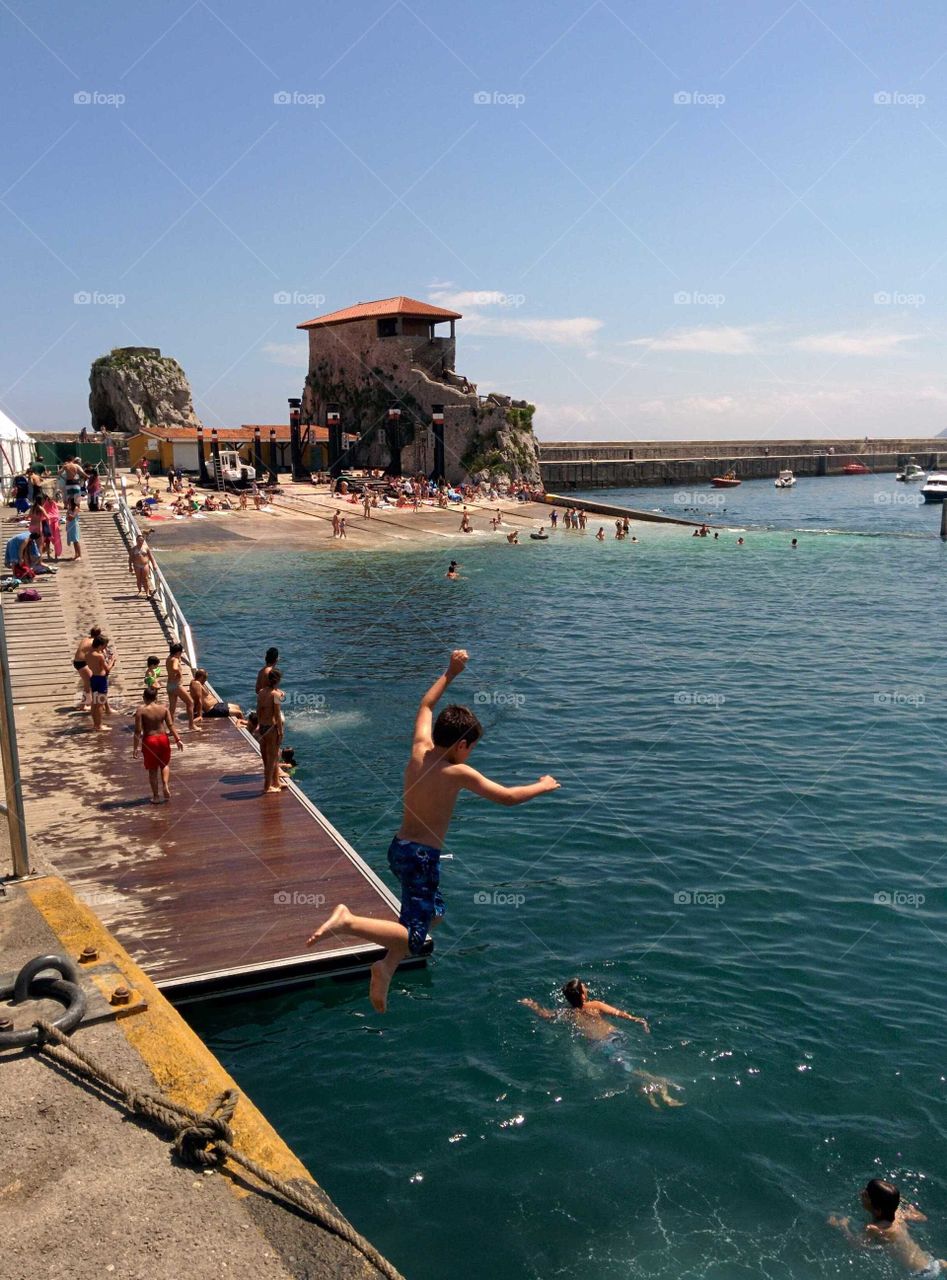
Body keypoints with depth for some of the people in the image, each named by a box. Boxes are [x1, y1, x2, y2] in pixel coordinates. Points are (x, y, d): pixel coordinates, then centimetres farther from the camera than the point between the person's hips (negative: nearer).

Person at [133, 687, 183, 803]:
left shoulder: (141, 710, -10)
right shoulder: (164, 709, -2)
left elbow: (138, 731, -12)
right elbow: (171, 726, -6)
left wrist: (135, 747, -7)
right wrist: (178, 740, 0)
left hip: (149, 741, -2)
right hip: (163, 739, 2)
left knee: (152, 769, 10)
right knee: (165, 764, 24)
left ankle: (156, 796, 16)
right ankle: (165, 784, 1)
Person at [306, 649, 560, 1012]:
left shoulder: (419, 749, 1)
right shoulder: (458, 772, -16)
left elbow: (426, 705, 18)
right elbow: (507, 797, -12)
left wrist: (450, 673, 23)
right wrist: (541, 787, 5)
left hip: (399, 848, 9)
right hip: (422, 857, -9)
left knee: (434, 913, 26)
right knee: (413, 938, -8)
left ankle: (387, 966, 11)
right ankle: (348, 921, -26)